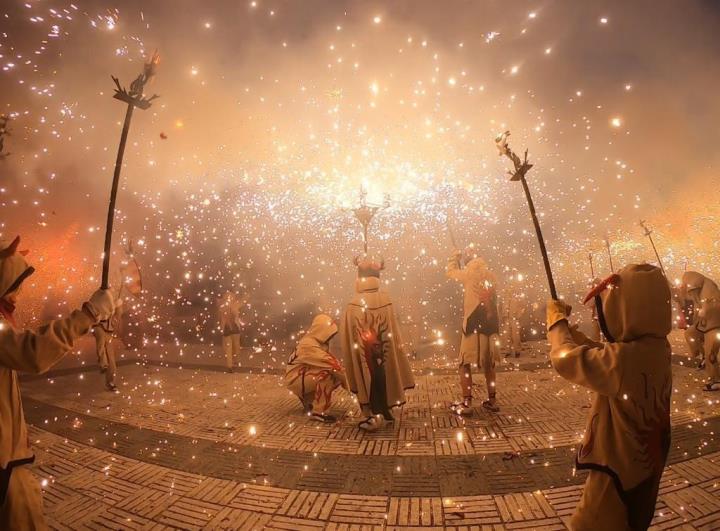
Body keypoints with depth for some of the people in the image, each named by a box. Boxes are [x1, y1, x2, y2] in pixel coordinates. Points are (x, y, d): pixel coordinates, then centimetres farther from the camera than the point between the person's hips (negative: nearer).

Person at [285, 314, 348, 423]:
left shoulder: (320, 341, 2)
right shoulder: (308, 344, -27)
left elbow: (330, 361, -1)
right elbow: (330, 363, -32)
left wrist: (344, 375, -15)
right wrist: (348, 376, -26)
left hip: (307, 376, 9)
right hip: (295, 379, -9)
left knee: (337, 377, 1)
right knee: (326, 374, -31)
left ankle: (308, 399, 16)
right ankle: (318, 412, -21)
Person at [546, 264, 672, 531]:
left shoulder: (623, 357, -35)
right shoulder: (657, 347, -6)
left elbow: (566, 359, -25)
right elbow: (601, 356, 5)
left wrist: (557, 320, -9)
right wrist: (569, 327, 3)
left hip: (618, 466, -8)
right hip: (645, 461, 8)